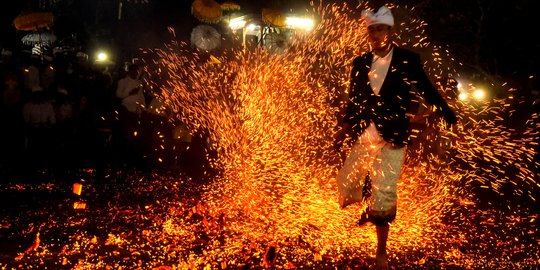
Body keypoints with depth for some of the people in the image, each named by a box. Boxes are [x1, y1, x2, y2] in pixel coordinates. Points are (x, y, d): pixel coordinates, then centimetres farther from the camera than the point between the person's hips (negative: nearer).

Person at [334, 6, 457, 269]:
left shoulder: (408, 59, -5)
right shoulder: (360, 63, 3)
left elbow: (428, 90, 1)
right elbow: (353, 99, 9)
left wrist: (451, 118, 1)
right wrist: (345, 127, 1)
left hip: (391, 139, -4)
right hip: (363, 138, 4)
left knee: (384, 194, -6)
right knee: (345, 183, 16)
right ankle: (367, 211, 51)